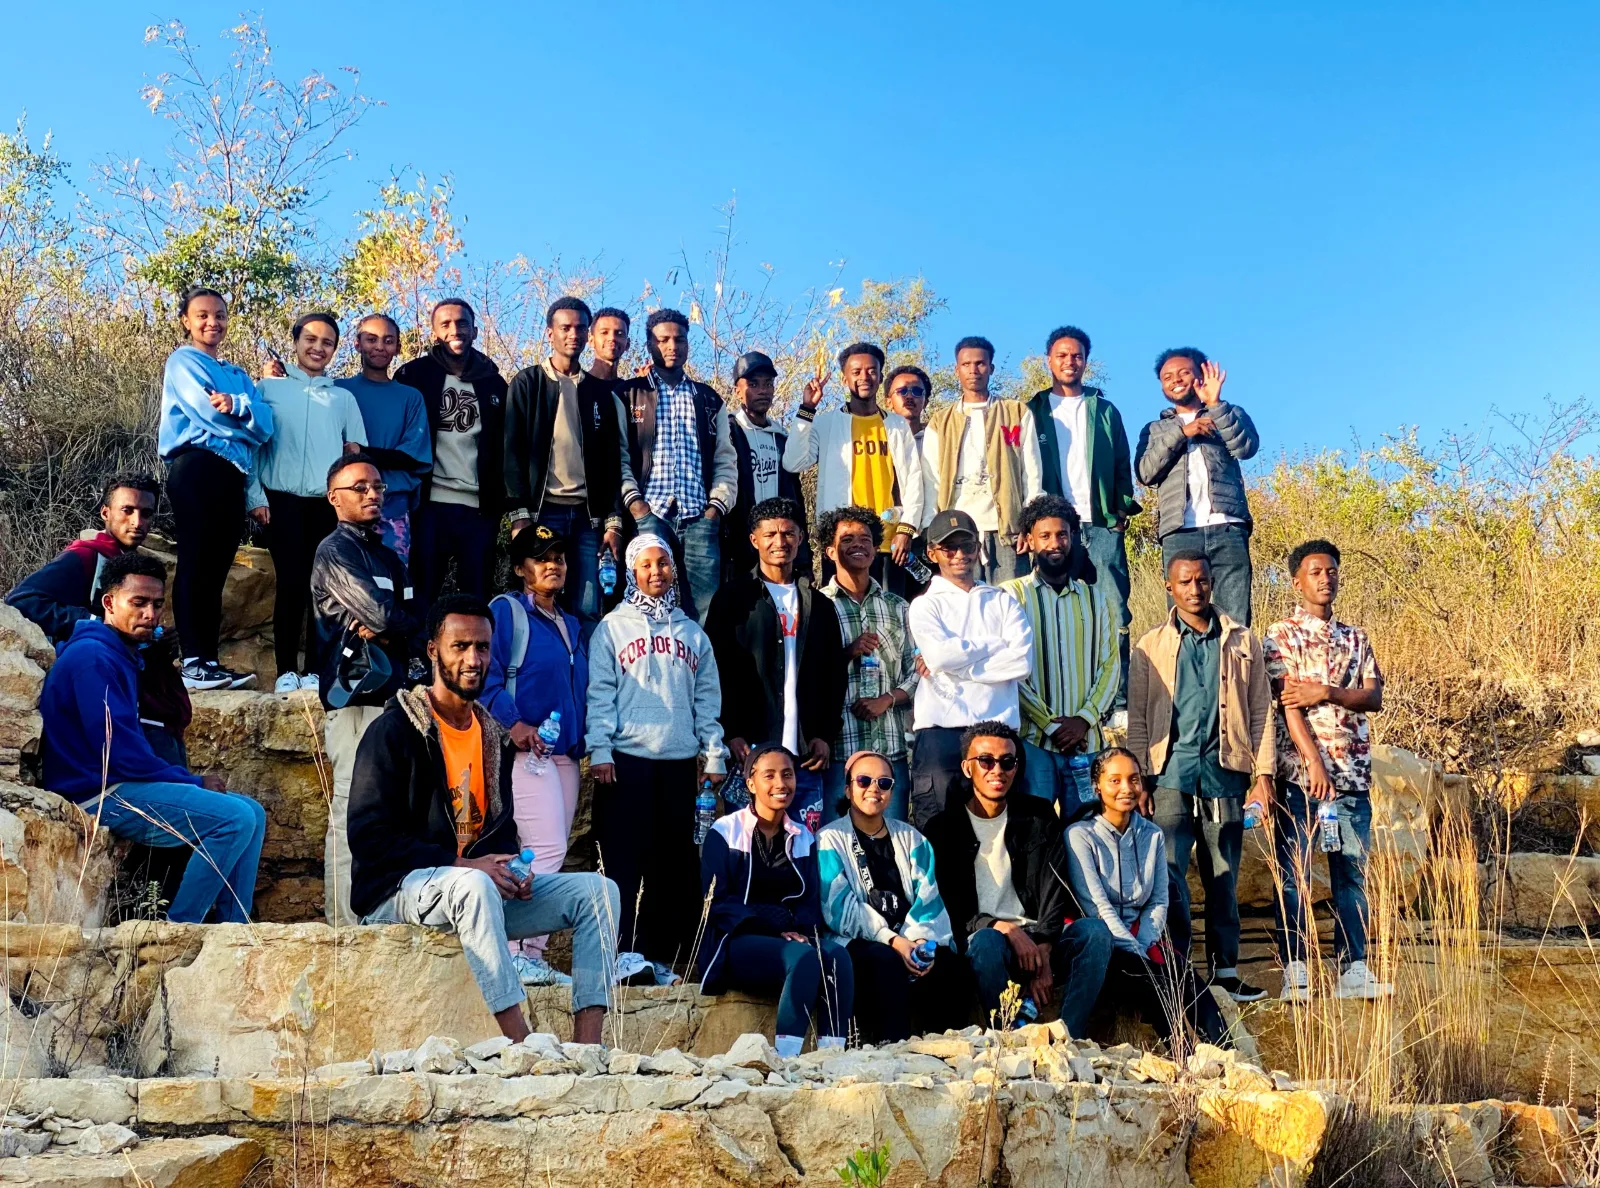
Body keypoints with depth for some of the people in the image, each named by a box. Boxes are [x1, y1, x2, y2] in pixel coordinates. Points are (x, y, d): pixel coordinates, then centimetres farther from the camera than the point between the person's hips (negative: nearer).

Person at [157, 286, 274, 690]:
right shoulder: (183, 361, 6)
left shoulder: (238, 375, 24)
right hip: (198, 469, -7)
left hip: (232, 475, 7)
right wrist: (247, 420, 4)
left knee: (216, 569, 5)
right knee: (195, 565, -9)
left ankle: (210, 661, 6)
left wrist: (237, 406, -13)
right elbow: (208, 412, -11)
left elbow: (266, 427, 6)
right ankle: (194, 662, -12)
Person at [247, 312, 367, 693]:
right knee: (290, 583, -6)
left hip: (330, 503, 2)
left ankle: (315, 670, 4)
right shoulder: (270, 387, 10)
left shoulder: (344, 397, 17)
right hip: (284, 500, -2)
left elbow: (358, 452, 16)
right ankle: (286, 670, 0)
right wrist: (255, 497, -4)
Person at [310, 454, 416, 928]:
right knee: (353, 815, -10)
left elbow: (413, 618, 13)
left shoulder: (388, 557, 23)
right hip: (356, 698, -8)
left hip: (389, 695, 8)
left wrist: (385, 628, -5)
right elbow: (382, 613, -14)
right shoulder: (334, 551, -2)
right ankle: (346, 924, -9)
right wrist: (386, 622, 6)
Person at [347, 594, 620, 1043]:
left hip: (481, 884, 7)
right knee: (473, 886, -40)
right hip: (396, 890, -7)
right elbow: (369, 837, -15)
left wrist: (512, 869, -3)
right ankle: (520, 1041, -41)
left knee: (596, 889, -8)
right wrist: (461, 864, -21)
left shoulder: (494, 737, 14)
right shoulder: (394, 731, -8)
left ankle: (586, 1047, -20)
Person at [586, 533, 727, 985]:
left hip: (679, 761, 3)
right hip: (627, 758, -3)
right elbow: (600, 692, -1)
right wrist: (599, 749, -10)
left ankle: (663, 955, 9)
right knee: (626, 856, -6)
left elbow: (707, 698, 14)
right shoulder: (613, 627, 6)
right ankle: (626, 952, -6)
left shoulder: (692, 633, 16)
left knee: (674, 862, 4)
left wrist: (715, 755, 7)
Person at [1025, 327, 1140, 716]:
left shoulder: (1104, 410, 16)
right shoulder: (1035, 410, 13)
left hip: (1101, 524, 1)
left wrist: (1122, 510, 1)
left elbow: (1122, 465, 14)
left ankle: (1119, 700, -6)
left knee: (1114, 614, -7)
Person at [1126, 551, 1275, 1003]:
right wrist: (1140, 780, -1)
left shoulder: (1242, 642, 12)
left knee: (1224, 875, 6)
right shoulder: (1151, 646, 9)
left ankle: (1224, 968, 12)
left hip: (1225, 770, 1)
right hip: (1173, 771, -1)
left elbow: (1261, 710, 10)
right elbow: (1138, 718, 7)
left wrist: (1263, 772, 2)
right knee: (1168, 871, -6)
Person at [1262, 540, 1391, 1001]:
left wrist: (1325, 692, -11)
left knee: (1352, 871, 6)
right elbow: (1288, 703, -9)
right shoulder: (1281, 636, 1)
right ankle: (1295, 971, 3)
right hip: (1299, 770, -4)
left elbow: (1374, 698, 6)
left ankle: (1353, 968, 12)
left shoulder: (1355, 638, 16)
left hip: (1352, 771, 4)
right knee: (1293, 872, -2)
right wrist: (1314, 763, -18)